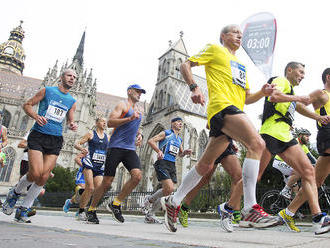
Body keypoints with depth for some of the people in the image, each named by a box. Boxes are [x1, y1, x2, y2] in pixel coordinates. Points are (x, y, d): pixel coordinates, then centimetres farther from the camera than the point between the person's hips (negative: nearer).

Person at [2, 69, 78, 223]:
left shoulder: (72, 102, 14)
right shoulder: (47, 91, 5)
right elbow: (27, 105, 8)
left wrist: (72, 125, -1)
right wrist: (36, 116, -12)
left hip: (56, 140, 4)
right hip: (38, 135, -3)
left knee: (44, 177, -4)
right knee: (35, 173, -15)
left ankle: (23, 210, 13)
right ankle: (15, 193, 17)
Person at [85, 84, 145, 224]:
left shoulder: (138, 109, 23)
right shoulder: (122, 105, 0)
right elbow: (110, 123, -13)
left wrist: (139, 135, 15)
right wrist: (130, 118, -20)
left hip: (130, 149, 6)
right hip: (116, 147, -6)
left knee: (137, 175, -15)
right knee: (107, 183, -4)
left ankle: (115, 204, 0)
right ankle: (91, 209, 16)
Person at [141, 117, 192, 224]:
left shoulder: (179, 139, 22)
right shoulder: (166, 133, 1)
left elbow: (180, 153, 32)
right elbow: (151, 141, -7)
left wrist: (185, 152, 10)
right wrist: (159, 151, -19)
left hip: (172, 165, 8)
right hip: (163, 163, -7)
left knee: (167, 191, 2)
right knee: (169, 188, -21)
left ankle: (150, 215, 14)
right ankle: (149, 200, 5)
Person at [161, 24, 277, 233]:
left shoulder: (241, 65, 34)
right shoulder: (215, 50, 14)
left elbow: (246, 98, 31)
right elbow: (186, 65, 7)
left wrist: (262, 93, 10)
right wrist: (194, 87, -11)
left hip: (234, 110, 8)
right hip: (222, 105, -7)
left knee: (206, 164, 6)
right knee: (257, 143, -25)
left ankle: (173, 202, 18)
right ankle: (250, 208, -26)